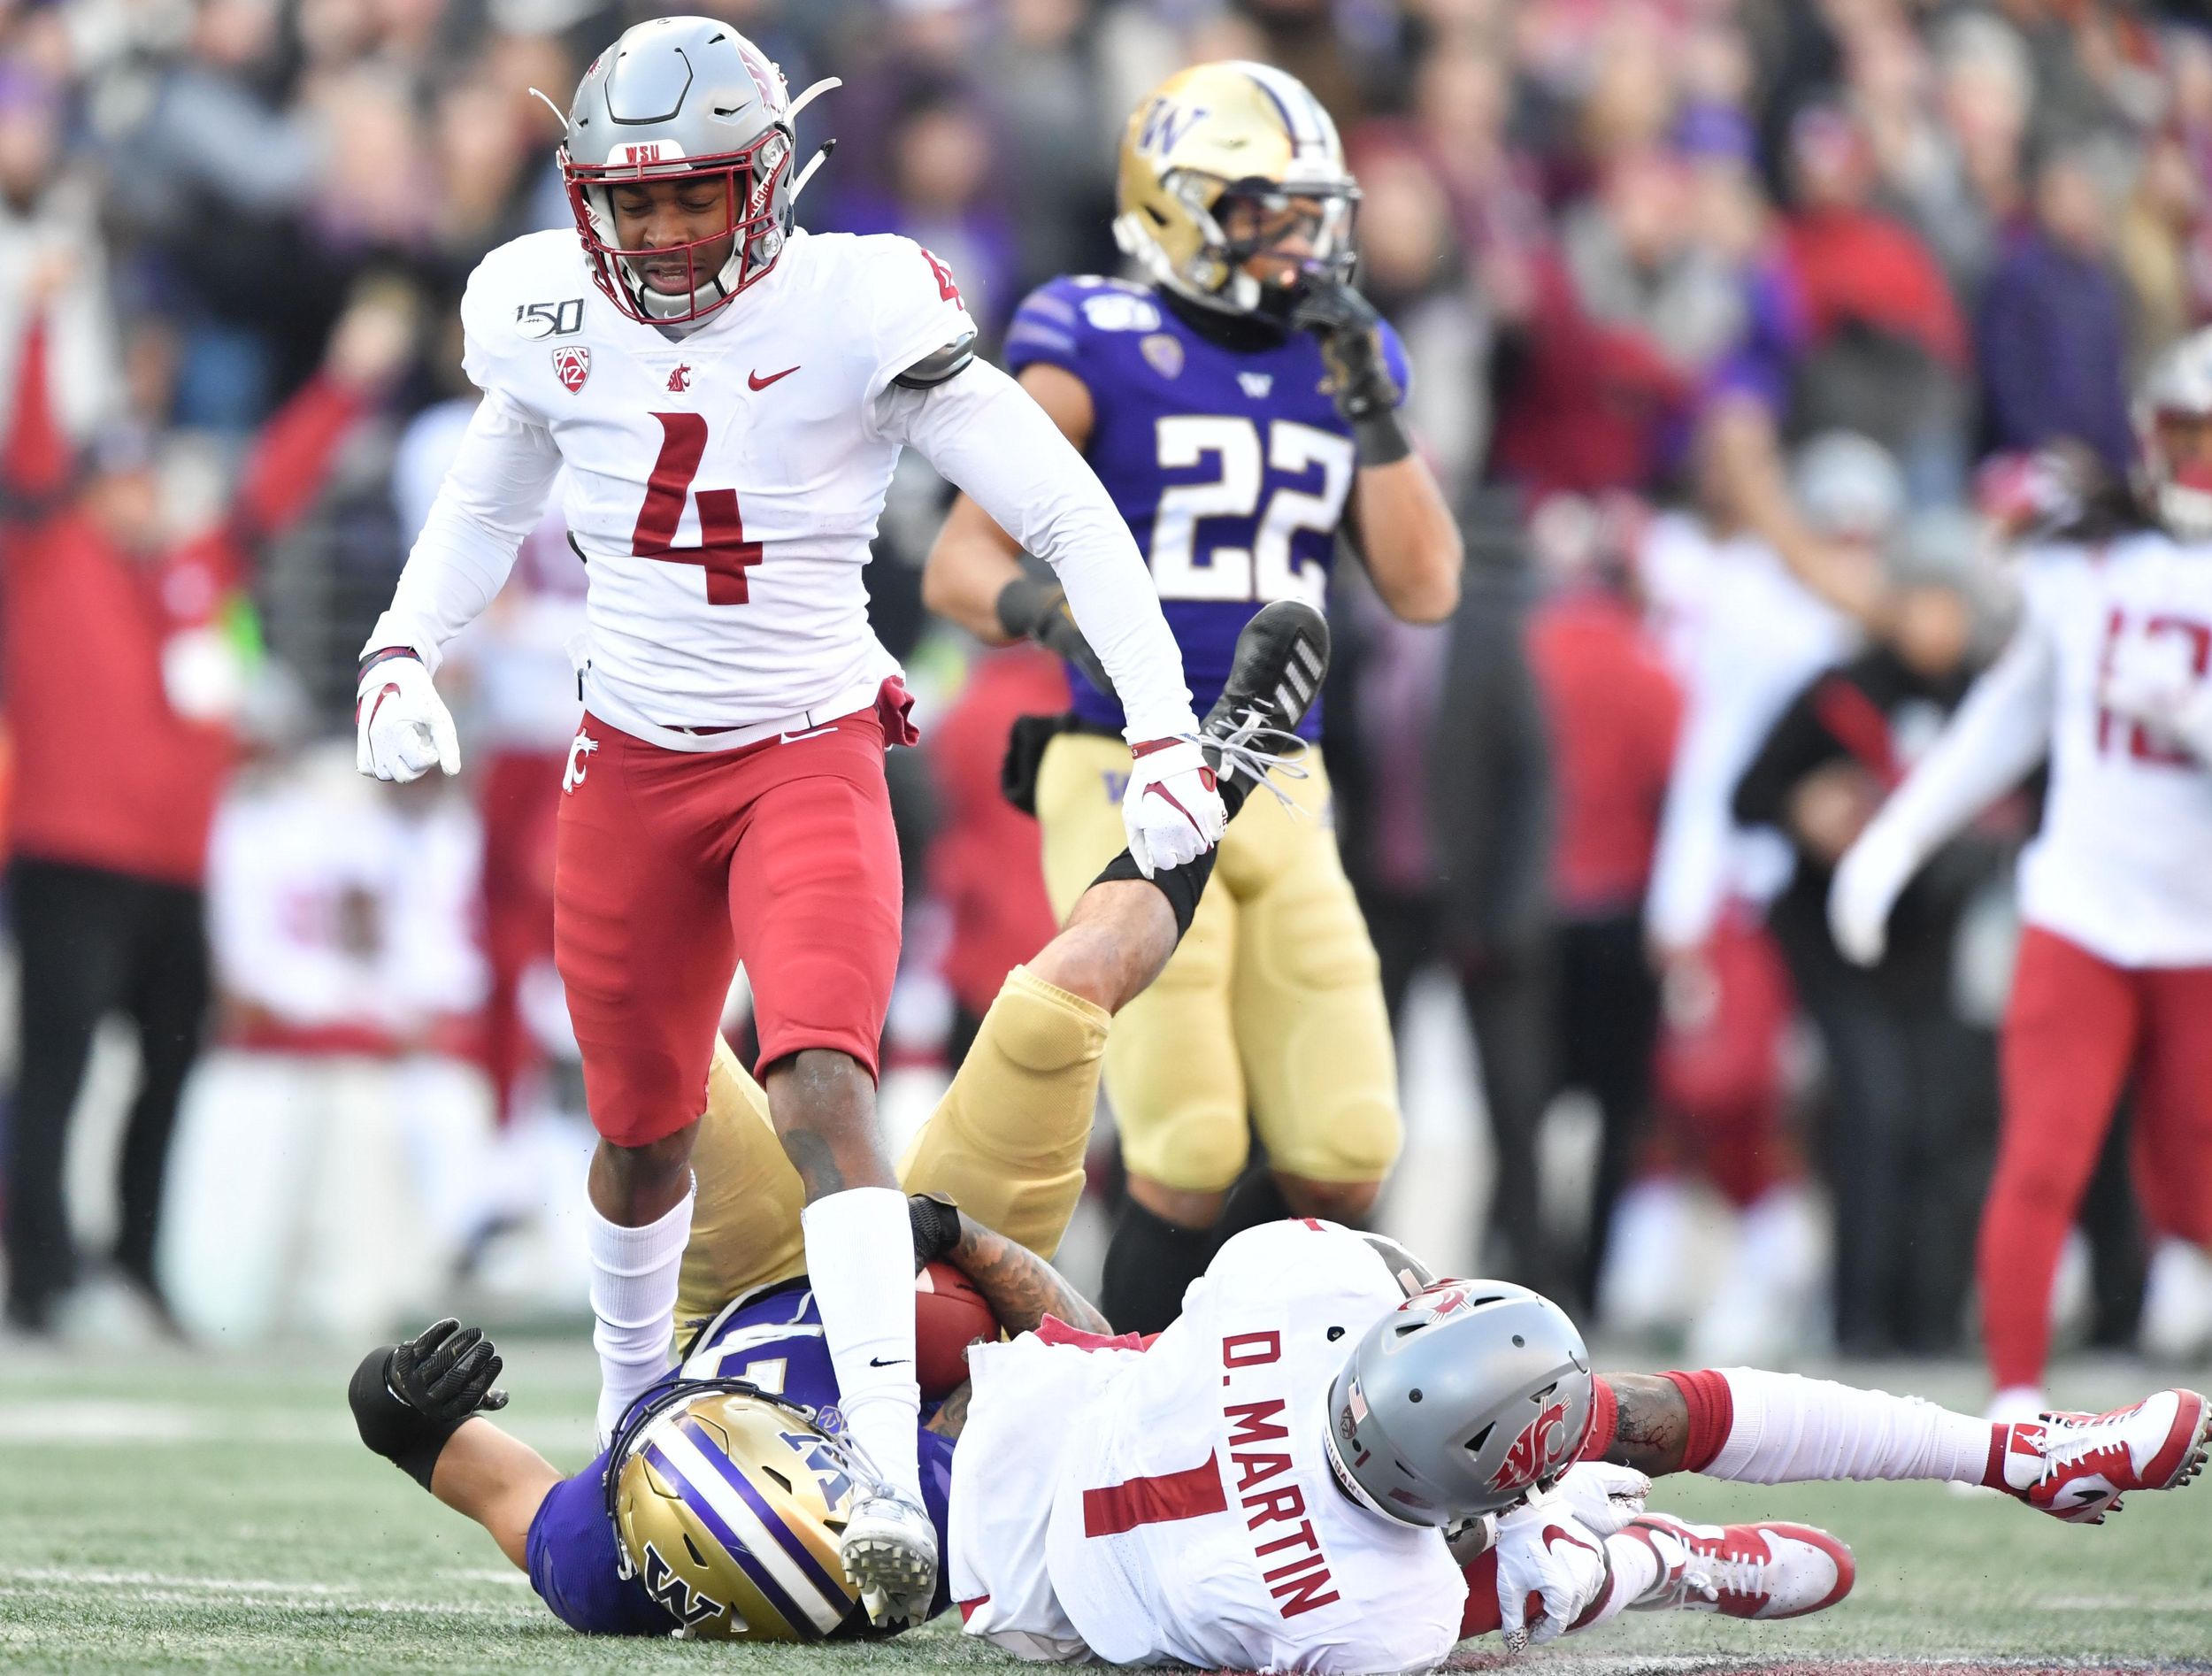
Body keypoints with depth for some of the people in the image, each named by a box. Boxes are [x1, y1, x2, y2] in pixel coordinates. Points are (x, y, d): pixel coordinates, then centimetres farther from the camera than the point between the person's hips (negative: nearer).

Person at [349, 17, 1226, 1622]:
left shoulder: (857, 312, -16)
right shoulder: (549, 318, -3)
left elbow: (1070, 516, -13)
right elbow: (483, 504, 20)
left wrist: (1166, 734, -18)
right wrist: (403, 656, 4)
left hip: (811, 754, -4)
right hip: (632, 765, 4)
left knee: (821, 1080, -24)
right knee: (646, 1131, 13)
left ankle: (890, 1480, -30)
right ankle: (631, 1410, 41)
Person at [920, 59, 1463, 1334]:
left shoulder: (1343, 360, 12)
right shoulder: (1098, 356, -4)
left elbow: (1425, 592, 5)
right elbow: (959, 566, -7)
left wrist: (1375, 413, -5)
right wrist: (1046, 609, -28)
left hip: (1281, 799, 5)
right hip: (1133, 785, -5)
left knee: (1345, 1163, -2)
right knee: (1193, 1164, -10)